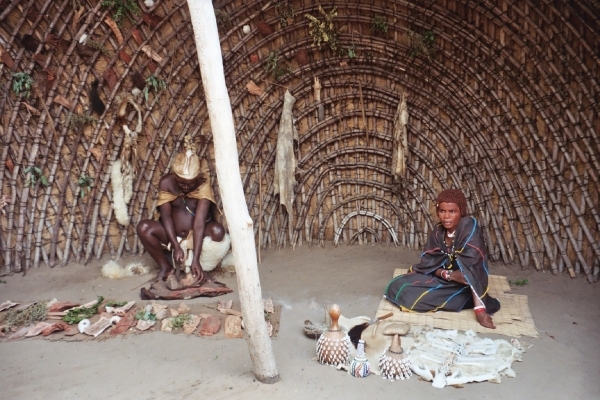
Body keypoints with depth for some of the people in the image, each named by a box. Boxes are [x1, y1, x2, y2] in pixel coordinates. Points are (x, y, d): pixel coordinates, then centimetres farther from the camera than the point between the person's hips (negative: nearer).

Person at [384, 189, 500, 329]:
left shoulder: (469, 226, -21)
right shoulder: (438, 231, -2)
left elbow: (473, 265, -32)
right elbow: (428, 262, -5)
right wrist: (447, 274, -27)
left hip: (463, 285, -7)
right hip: (442, 278, 7)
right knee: (397, 287, -7)